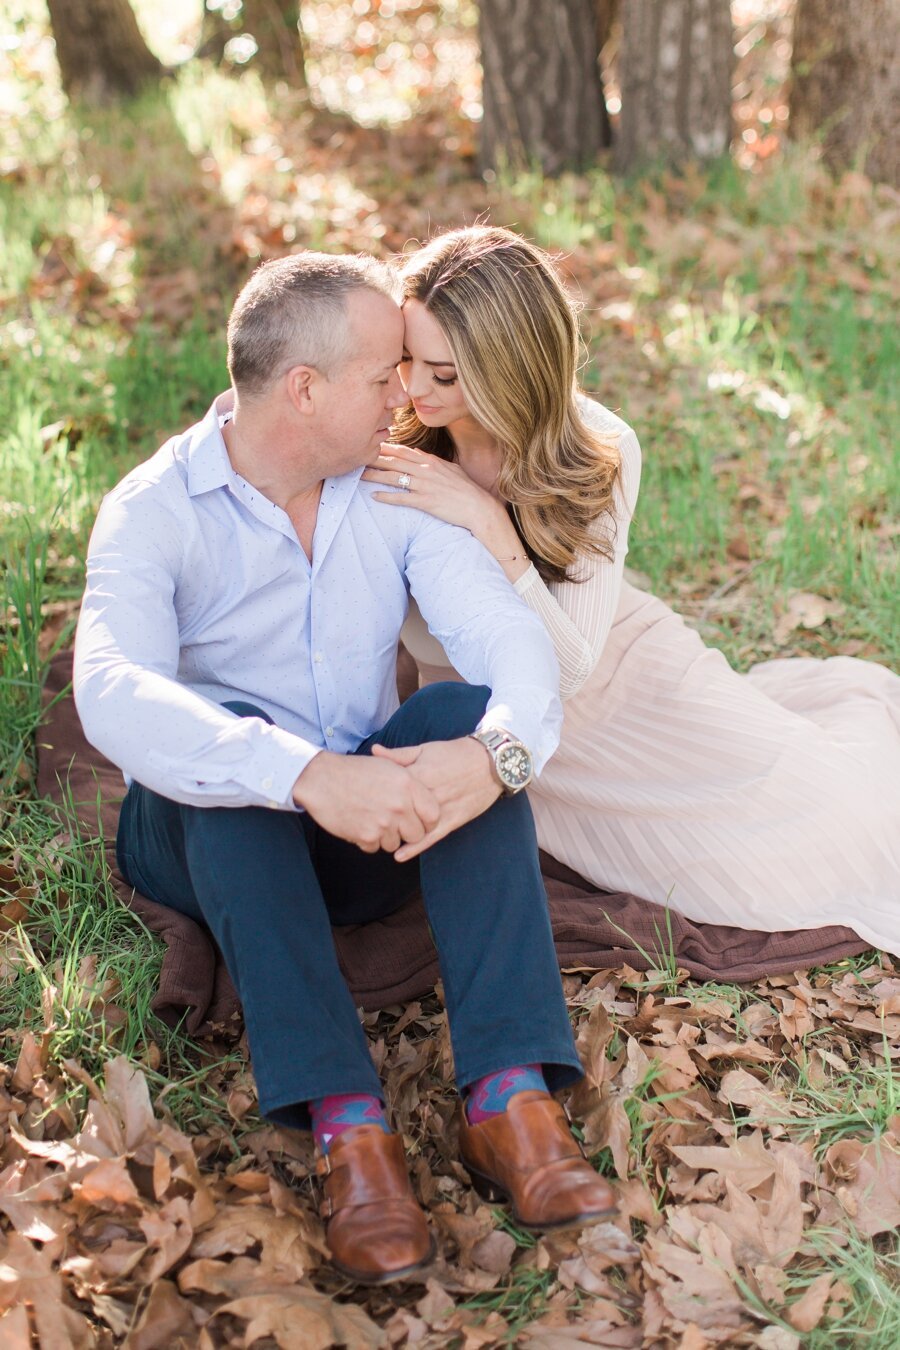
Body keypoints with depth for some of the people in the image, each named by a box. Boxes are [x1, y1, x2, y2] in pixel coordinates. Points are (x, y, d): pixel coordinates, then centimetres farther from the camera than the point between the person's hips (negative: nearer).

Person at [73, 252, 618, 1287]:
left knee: (468, 712, -25)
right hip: (203, 840, -3)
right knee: (230, 743, -34)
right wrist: (310, 775, -47)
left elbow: (511, 638, -15)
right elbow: (112, 694, -32)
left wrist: (497, 753, -39)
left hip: (370, 841, 3)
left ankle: (510, 1096, -34)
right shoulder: (156, 510, -13)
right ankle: (345, 1121, -39)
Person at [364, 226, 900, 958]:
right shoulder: (383, 446, -20)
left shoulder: (599, 451, -24)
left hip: (621, 663, 0)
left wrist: (489, 525, -38)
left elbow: (568, 665, -28)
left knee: (838, 813, -6)